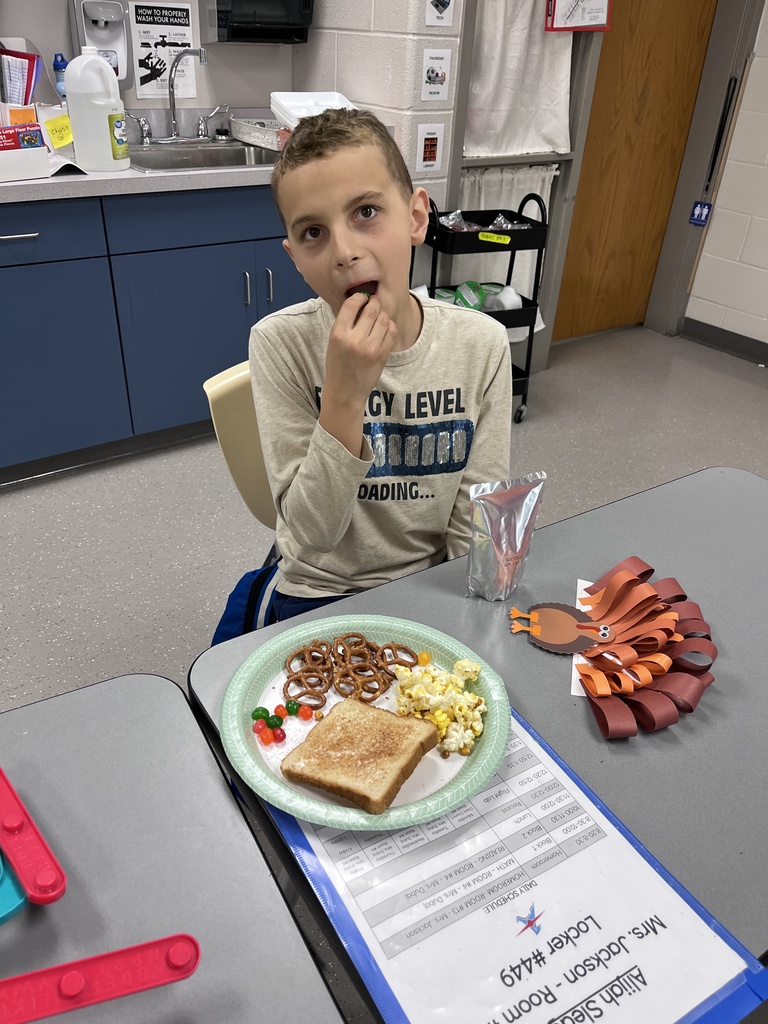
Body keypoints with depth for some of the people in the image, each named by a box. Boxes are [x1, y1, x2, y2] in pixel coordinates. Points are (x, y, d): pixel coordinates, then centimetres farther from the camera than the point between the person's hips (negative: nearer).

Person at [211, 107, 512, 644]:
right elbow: (313, 534, -18)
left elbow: (475, 531, -5)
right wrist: (344, 395, -29)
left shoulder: (482, 345, -11)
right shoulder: (281, 344, -16)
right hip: (317, 595, -1)